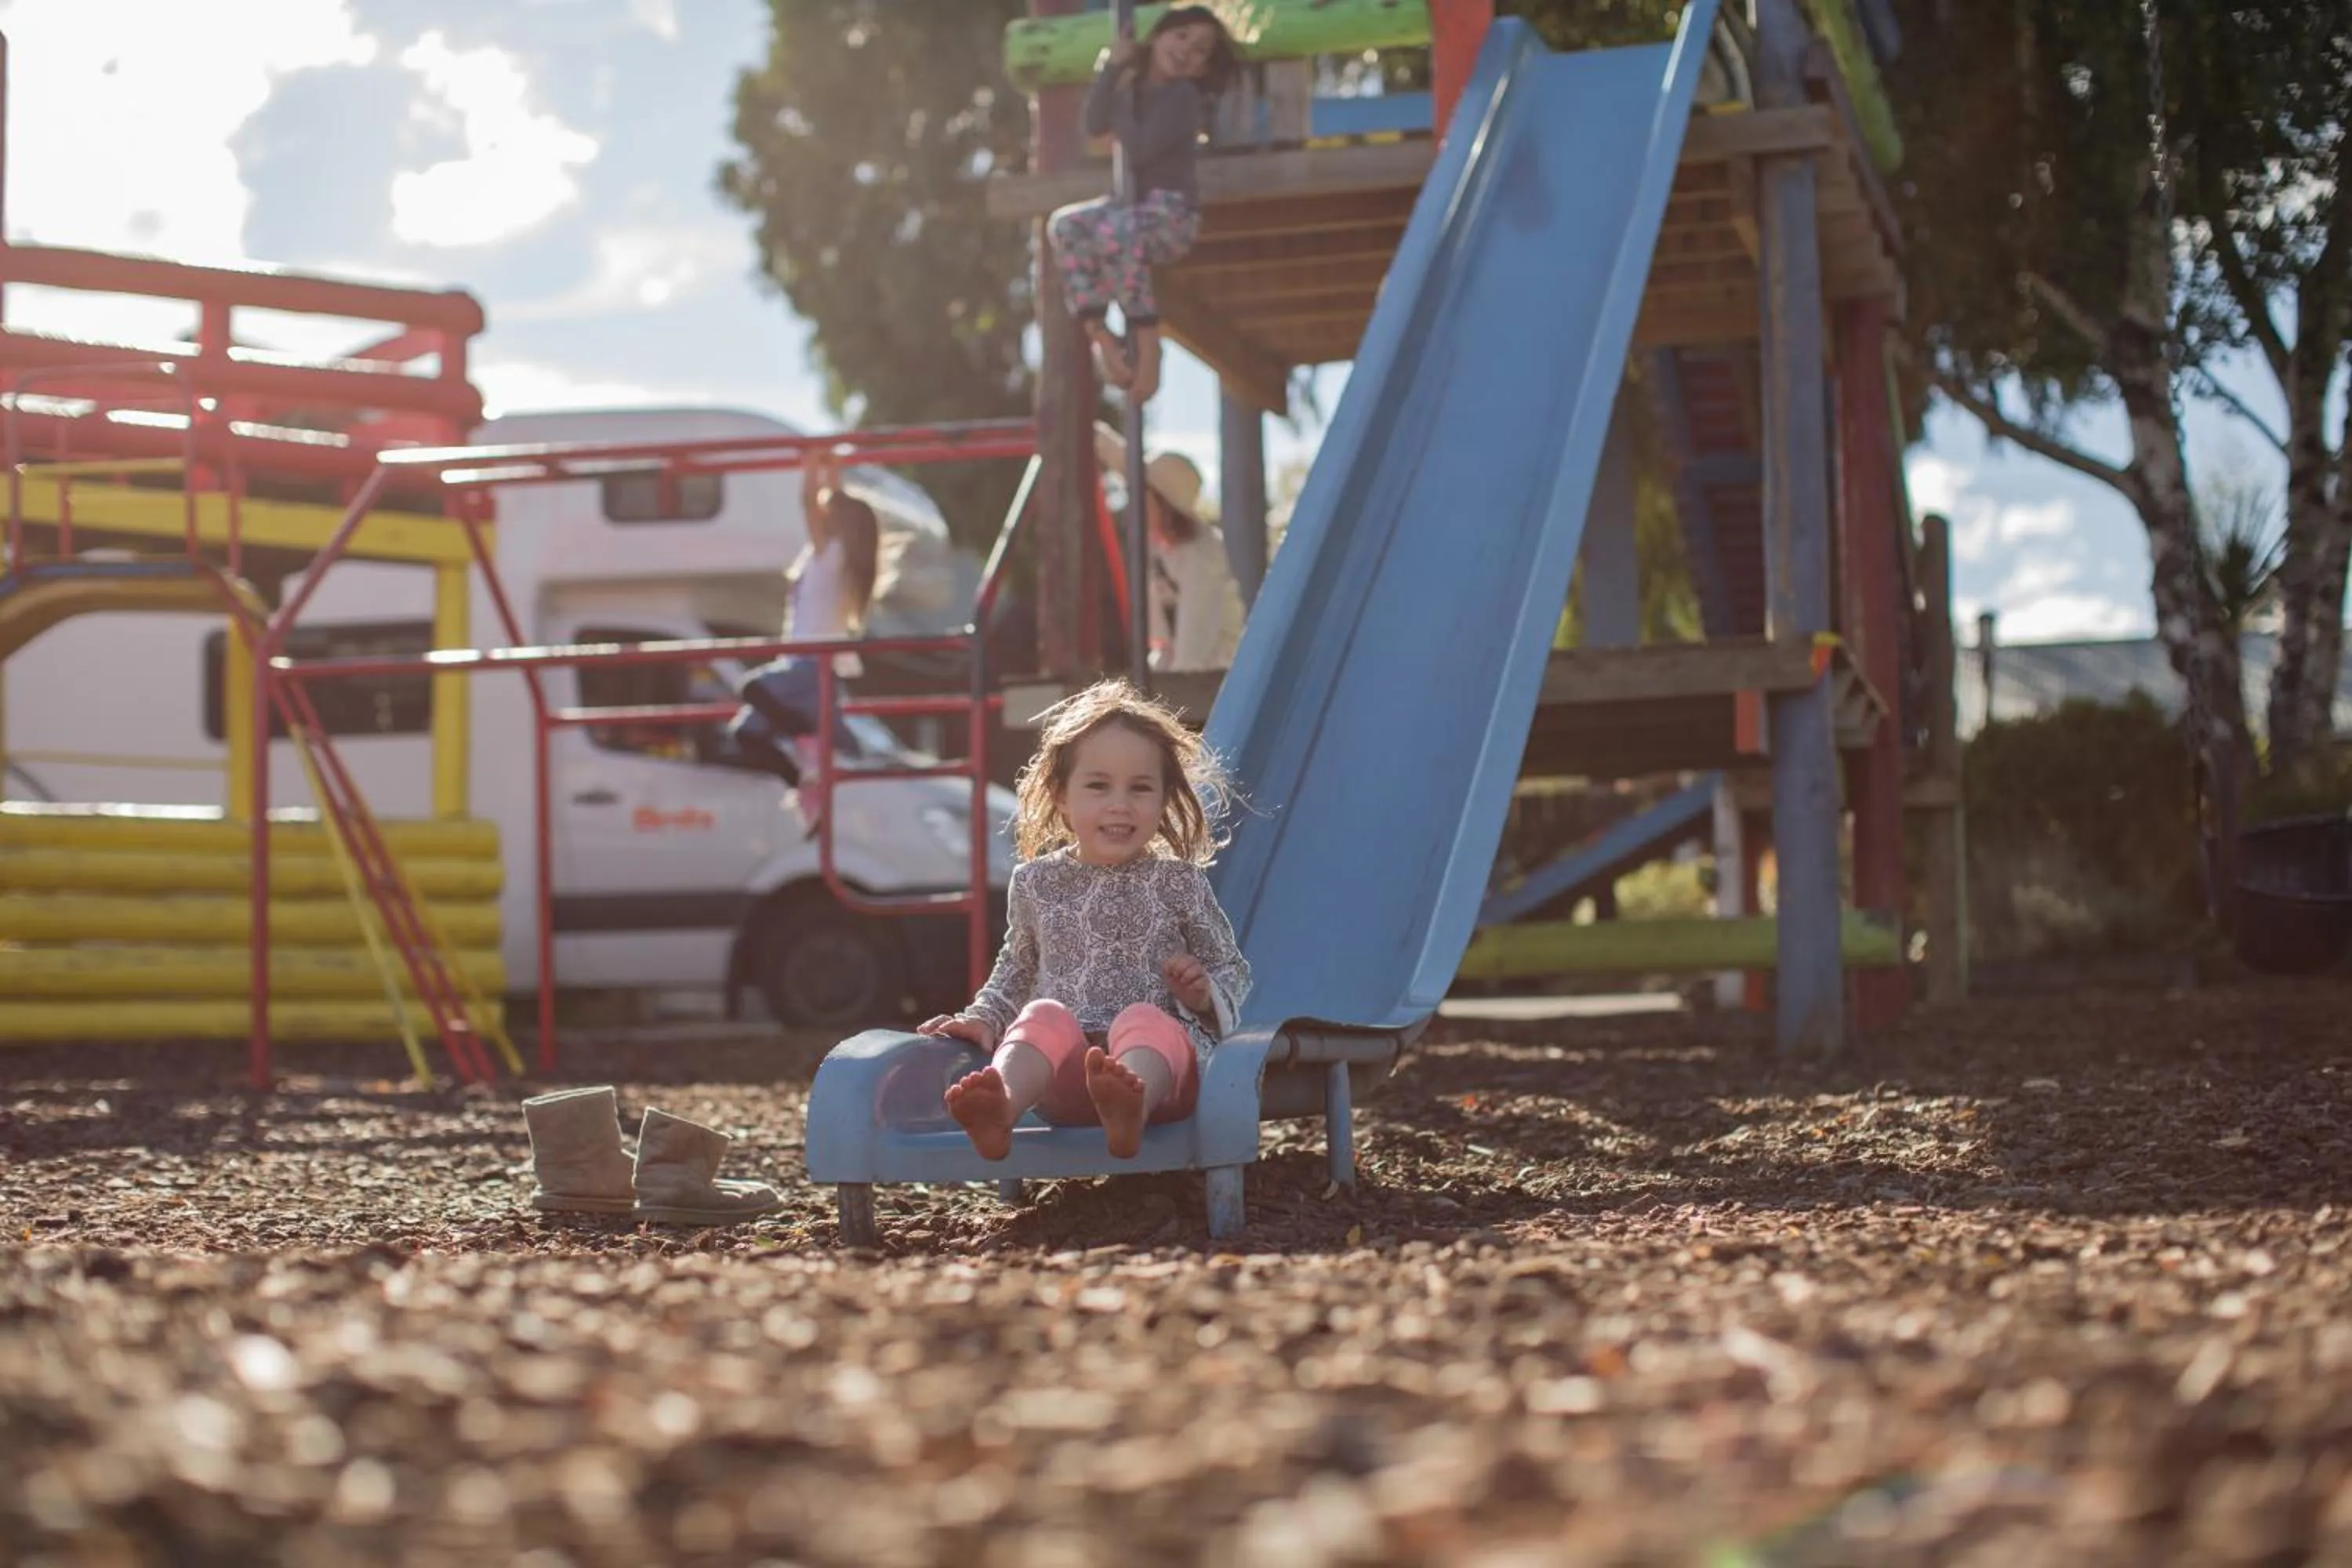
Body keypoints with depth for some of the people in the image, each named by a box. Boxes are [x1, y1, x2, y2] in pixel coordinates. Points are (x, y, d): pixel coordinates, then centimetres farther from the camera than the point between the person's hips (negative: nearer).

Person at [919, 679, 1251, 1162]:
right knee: (1044, 1015, -30)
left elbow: (1232, 968, 19)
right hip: (1064, 1075, 2)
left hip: (1162, 1063, -2)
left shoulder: (1179, 884, 11)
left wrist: (1205, 994, -3)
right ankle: (998, 1112, -64)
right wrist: (984, 1017, 15)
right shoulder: (1037, 882, 17)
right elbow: (1018, 967, 33)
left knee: (1142, 1019, -35)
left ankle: (1131, 1111, -72)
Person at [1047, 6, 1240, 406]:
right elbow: (1094, 125, -6)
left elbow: (1140, 150, -18)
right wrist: (1112, 68, -10)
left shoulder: (1184, 96, -6)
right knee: (1064, 225, -21)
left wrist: (1119, 108, -2)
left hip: (1173, 210, -7)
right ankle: (1103, 340, -26)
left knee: (1116, 232, -38)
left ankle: (1148, 346, -31)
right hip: (1130, 206, 7)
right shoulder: (1130, 87, 13)